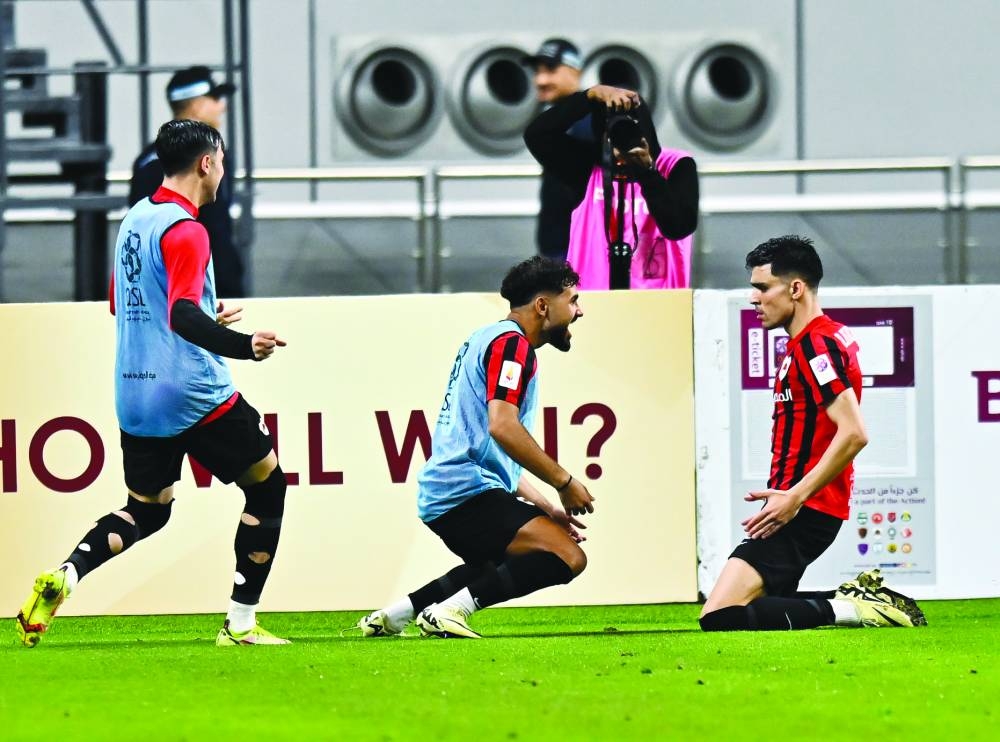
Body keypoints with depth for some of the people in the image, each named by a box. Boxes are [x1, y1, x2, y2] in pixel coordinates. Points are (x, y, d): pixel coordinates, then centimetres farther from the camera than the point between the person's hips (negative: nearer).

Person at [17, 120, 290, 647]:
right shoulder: (183, 230, -14)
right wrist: (243, 345, -41)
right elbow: (183, 315, -27)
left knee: (146, 511, 19)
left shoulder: (134, 220, 12)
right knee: (267, 488, 9)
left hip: (135, 399, 8)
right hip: (195, 397, -8)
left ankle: (64, 577, -7)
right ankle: (240, 624, 5)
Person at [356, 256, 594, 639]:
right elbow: (502, 426, -23)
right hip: (468, 492, -11)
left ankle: (393, 614, 25)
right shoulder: (511, 343, -9)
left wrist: (542, 506, 24)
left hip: (440, 495, 11)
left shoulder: (489, 340, 23)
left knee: (494, 570, 35)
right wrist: (565, 483, -15)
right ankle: (448, 612, -23)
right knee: (567, 556, -21)